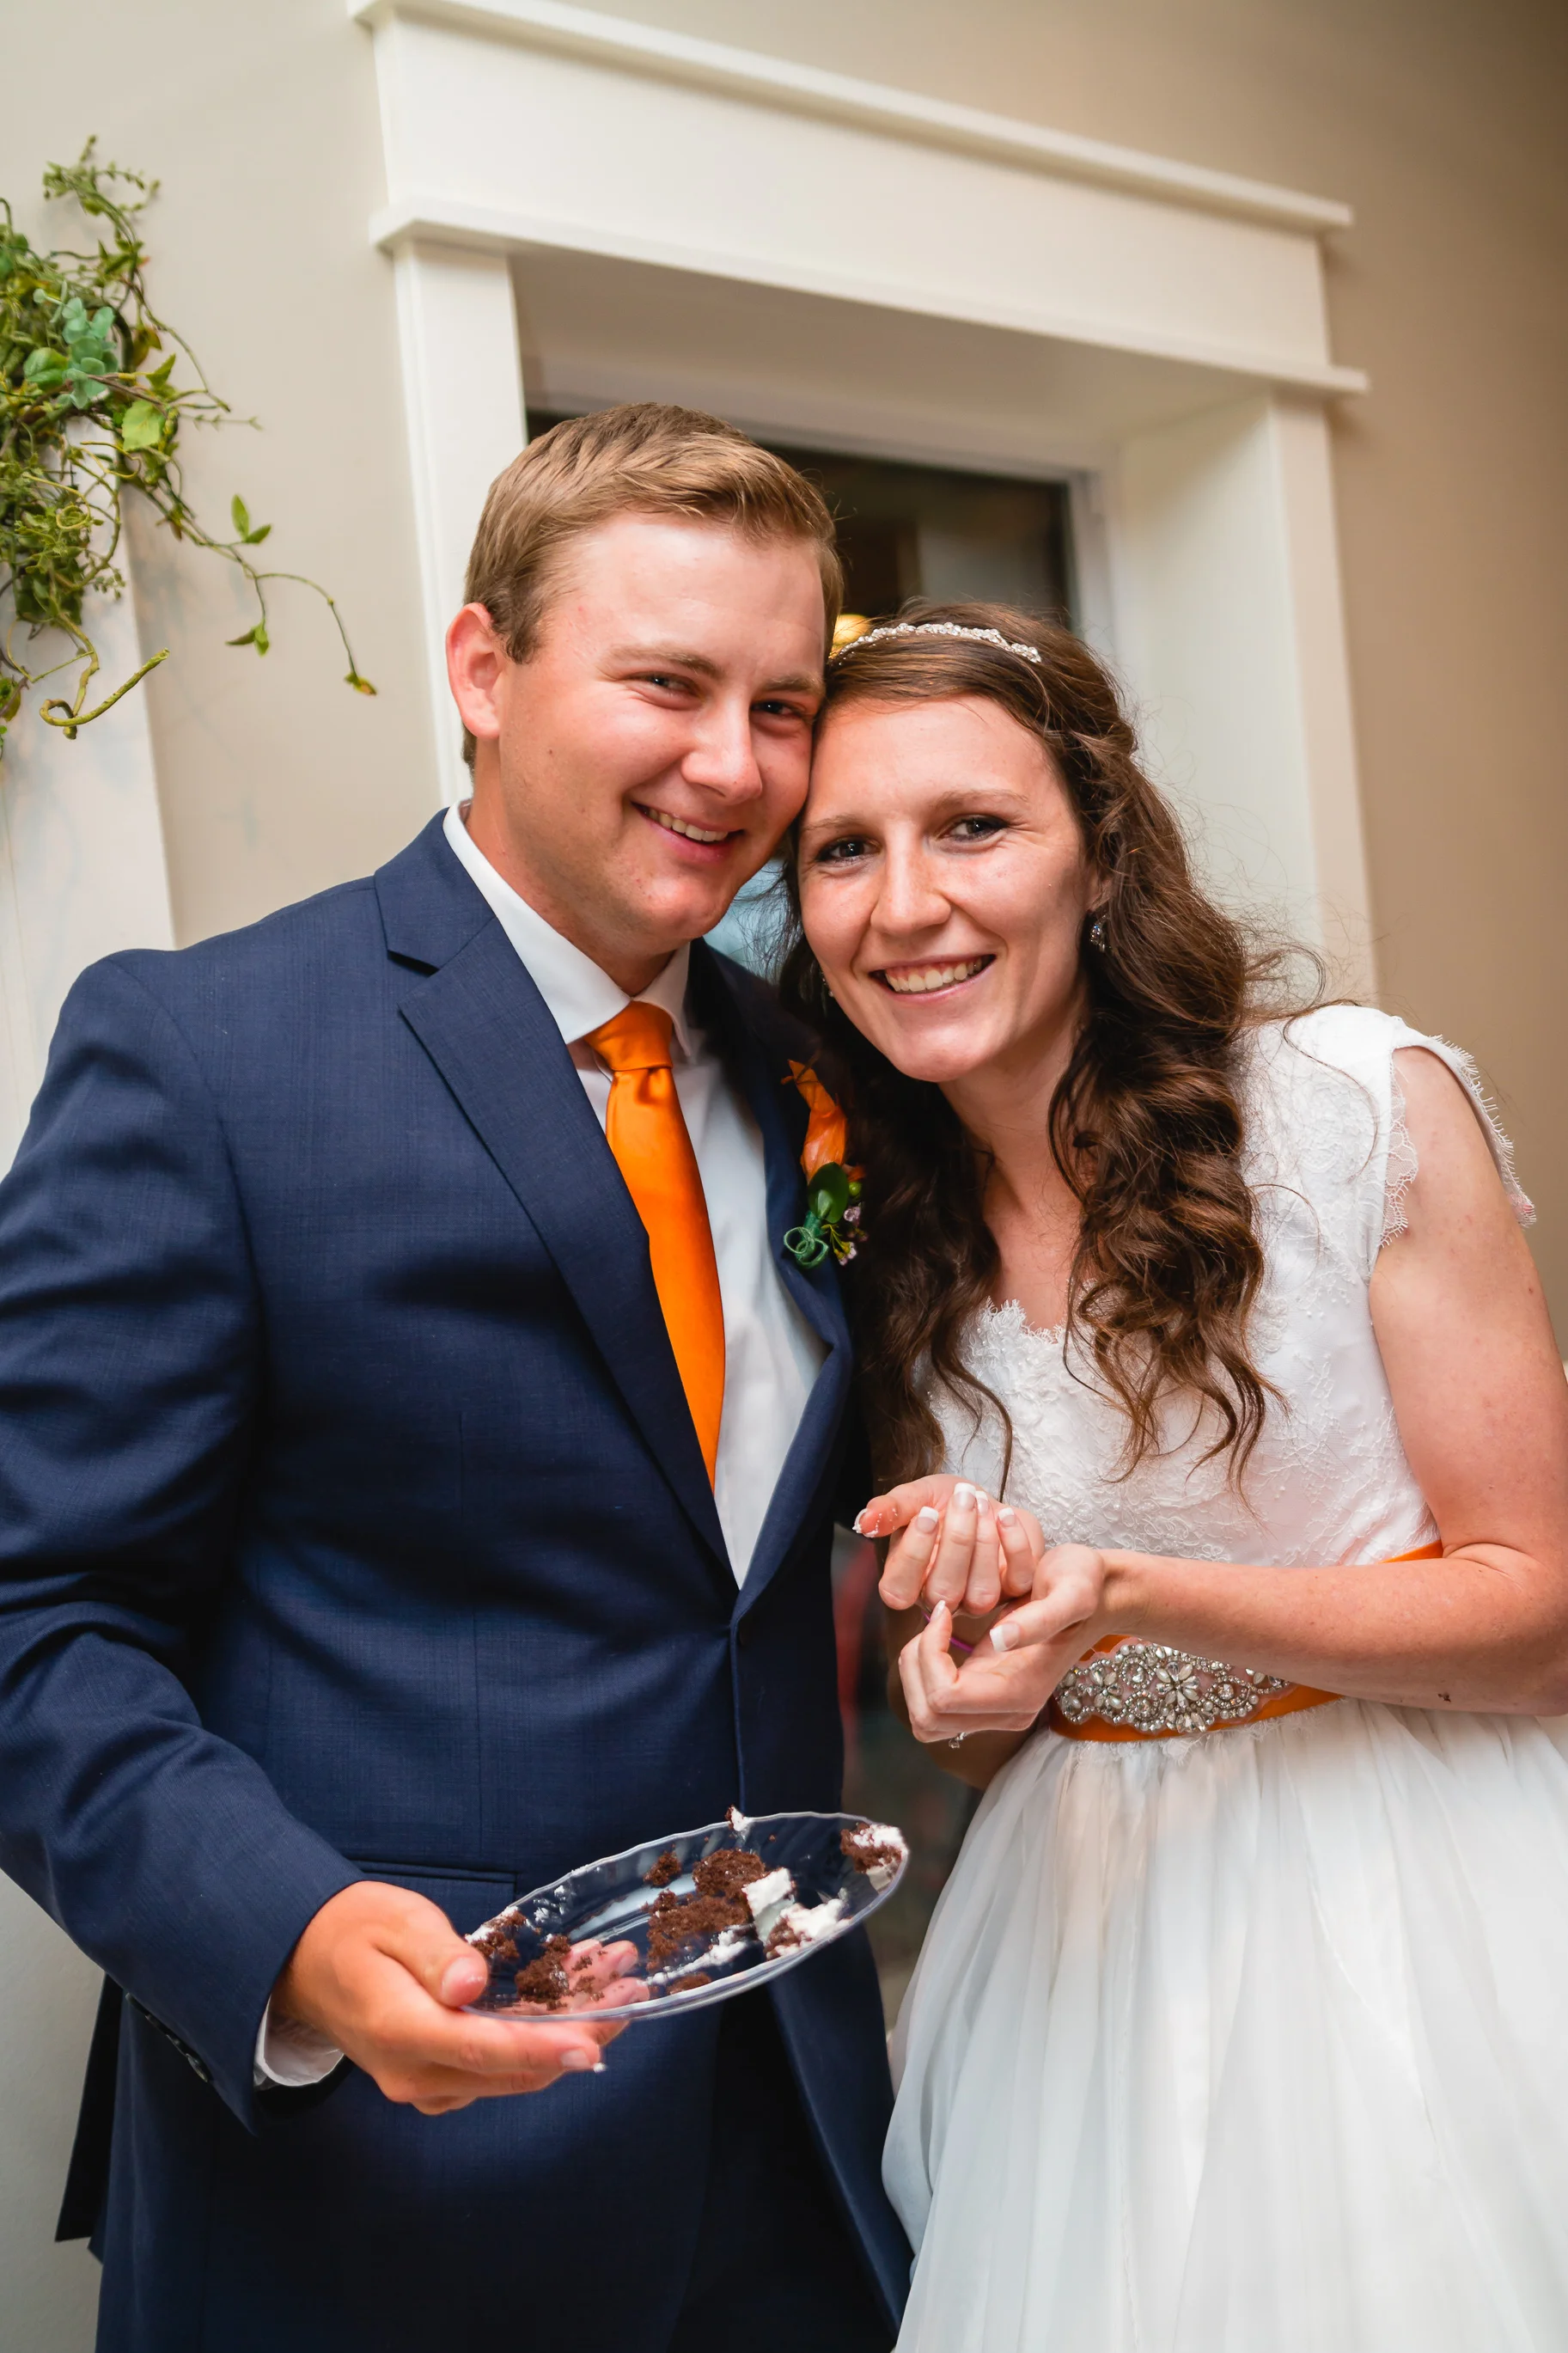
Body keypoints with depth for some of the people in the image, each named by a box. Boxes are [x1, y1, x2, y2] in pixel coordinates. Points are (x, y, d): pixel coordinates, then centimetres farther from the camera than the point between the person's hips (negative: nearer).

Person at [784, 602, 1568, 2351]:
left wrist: (1126, 1590, -24)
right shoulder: (875, 1240, 0)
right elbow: (972, 1743, 9)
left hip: (1415, 1899, -3)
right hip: (1092, 1927, 4)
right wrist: (960, 1646, -15)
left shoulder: (1362, 1106, -13)